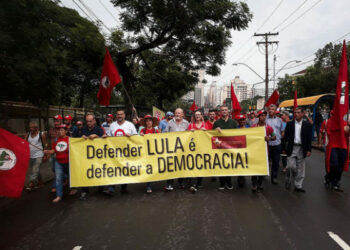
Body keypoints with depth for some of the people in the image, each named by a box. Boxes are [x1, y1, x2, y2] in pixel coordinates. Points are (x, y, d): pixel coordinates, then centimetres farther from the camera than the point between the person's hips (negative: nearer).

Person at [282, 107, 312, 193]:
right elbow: (286, 137, 5)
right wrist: (284, 148, 3)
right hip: (291, 148, 0)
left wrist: (308, 150, -6)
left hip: (301, 149, 0)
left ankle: (298, 186, 17)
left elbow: (309, 138, 1)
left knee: (300, 169, 6)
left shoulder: (307, 125, 2)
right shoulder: (290, 124, 3)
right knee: (291, 166, -7)